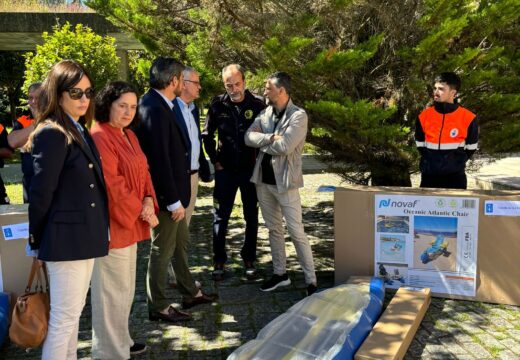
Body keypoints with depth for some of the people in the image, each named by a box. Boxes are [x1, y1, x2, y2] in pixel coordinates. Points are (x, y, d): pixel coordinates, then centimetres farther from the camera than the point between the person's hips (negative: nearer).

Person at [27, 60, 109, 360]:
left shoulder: (80, 131, 11)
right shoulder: (52, 134, -17)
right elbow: (41, 192, -16)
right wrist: (37, 239, -6)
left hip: (85, 236, 9)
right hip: (67, 239, -9)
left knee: (74, 311, 19)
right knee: (65, 316, 2)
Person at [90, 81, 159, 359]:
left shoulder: (129, 135, 13)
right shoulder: (100, 136, -16)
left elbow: (142, 171, 13)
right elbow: (112, 184, -21)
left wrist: (148, 201, -5)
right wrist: (140, 211, -14)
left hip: (130, 221, 9)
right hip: (112, 223, -9)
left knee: (125, 287, 19)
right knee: (112, 289, 1)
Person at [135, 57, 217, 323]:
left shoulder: (158, 105, 7)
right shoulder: (154, 110, -23)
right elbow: (159, 160, -26)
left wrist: (177, 197, 11)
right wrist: (174, 201, -22)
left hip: (173, 192, 10)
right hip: (165, 194, -10)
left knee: (181, 243, 21)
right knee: (162, 250, 5)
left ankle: (189, 293, 38)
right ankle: (158, 307, 22)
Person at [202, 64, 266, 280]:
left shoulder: (257, 104, -6)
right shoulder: (217, 105, -3)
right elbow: (207, 135, 6)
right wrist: (215, 161, 2)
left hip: (251, 170, 0)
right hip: (225, 170, 0)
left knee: (251, 217, 9)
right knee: (220, 216, 5)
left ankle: (249, 259, 23)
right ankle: (219, 261, 17)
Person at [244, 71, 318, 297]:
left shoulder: (298, 116, -12)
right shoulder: (265, 113, 8)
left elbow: (284, 146, -22)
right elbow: (249, 137, -3)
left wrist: (262, 142, -7)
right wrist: (270, 138, -18)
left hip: (285, 181, -6)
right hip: (263, 179, 7)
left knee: (296, 232, -4)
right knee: (273, 229, 16)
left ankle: (311, 280, 6)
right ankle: (280, 273, 29)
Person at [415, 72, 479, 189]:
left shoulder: (467, 118, -7)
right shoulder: (424, 116, 1)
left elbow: (471, 148, 6)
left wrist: (457, 163, 7)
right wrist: (430, 162, 11)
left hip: (455, 177, -2)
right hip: (429, 176, 2)